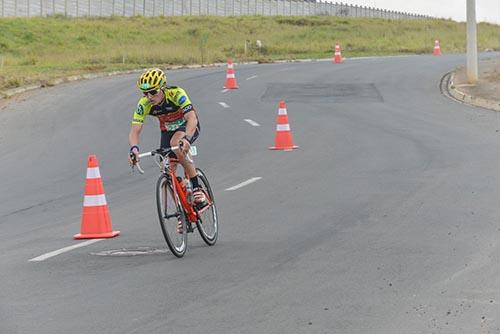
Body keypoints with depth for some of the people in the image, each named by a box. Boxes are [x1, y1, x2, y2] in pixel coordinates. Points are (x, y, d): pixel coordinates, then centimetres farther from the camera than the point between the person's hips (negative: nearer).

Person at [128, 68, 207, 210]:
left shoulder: (176, 94, -34)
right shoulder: (144, 104, -23)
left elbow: (192, 118, -44)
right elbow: (135, 130, -26)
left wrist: (186, 138, -62)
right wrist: (134, 148, -48)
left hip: (188, 126, -5)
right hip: (168, 130, 5)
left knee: (175, 144, -36)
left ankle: (197, 189, -25)